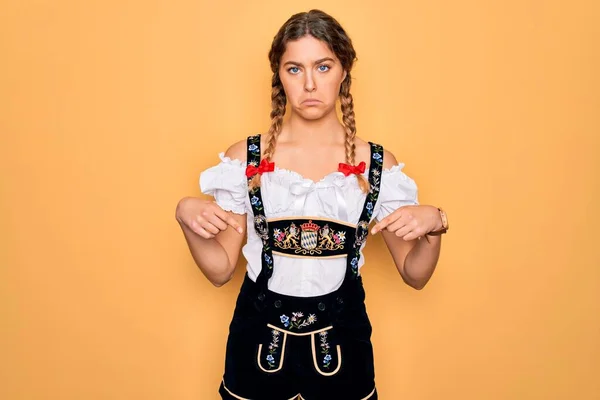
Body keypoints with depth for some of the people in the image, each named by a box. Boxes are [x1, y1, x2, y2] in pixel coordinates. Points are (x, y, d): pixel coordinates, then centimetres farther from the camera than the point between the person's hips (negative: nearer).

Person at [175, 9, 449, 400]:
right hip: (259, 337, 0)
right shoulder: (244, 159, -7)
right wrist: (187, 216, -20)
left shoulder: (379, 165, -7)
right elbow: (220, 270, -3)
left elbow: (415, 275, -1)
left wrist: (433, 224, -20)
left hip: (340, 338, 1)